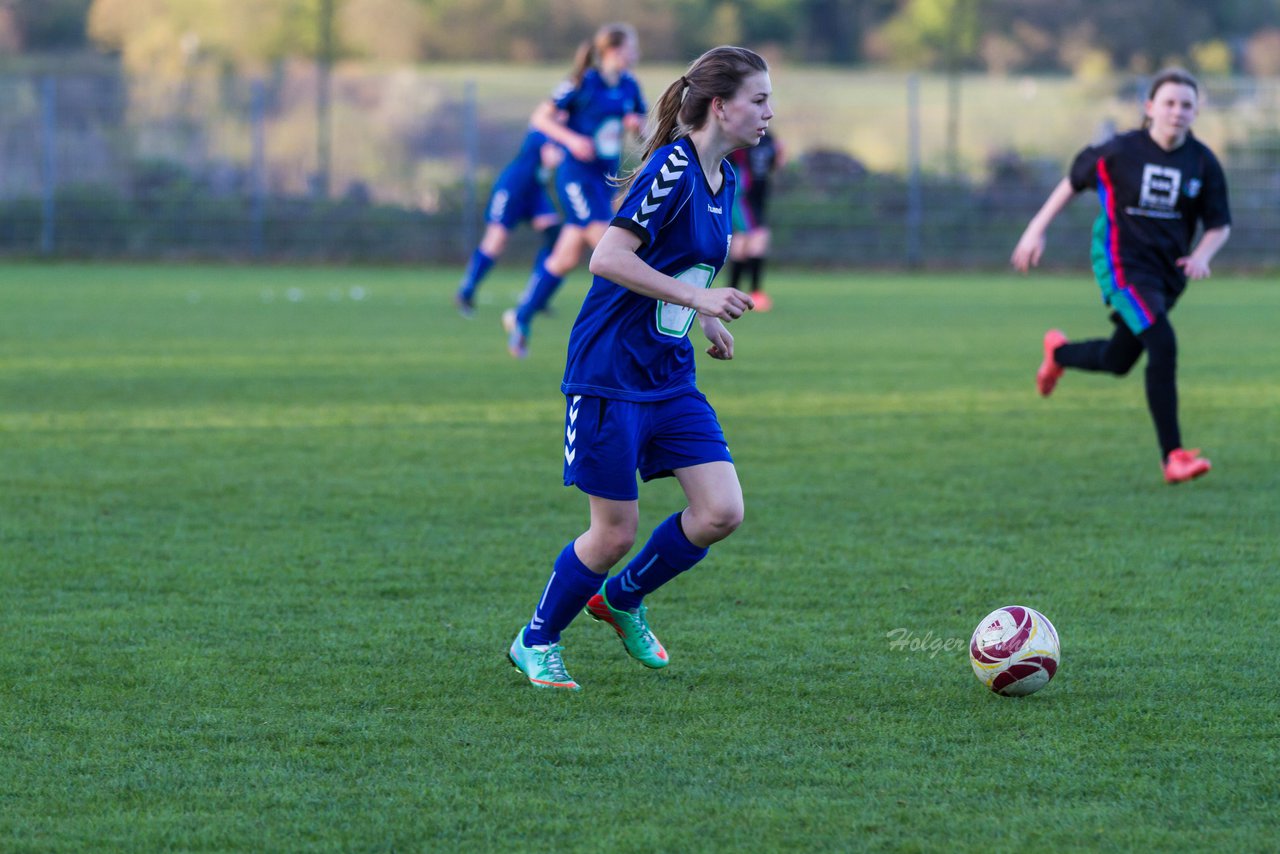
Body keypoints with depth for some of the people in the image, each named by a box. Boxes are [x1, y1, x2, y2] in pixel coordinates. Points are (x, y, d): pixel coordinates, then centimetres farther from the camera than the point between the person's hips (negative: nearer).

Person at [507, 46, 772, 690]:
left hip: (671, 381, 8)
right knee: (616, 533, -2)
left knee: (721, 512, -2)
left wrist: (707, 318, 15)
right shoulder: (672, 168, -19)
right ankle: (535, 642, 21)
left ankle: (621, 599, 23)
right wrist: (696, 298, -26)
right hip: (611, 376, -8)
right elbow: (608, 258, -24)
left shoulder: (722, 179, 9)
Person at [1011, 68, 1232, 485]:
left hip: (1168, 273, 5)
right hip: (1123, 264, -5)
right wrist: (1037, 229, 5)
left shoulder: (1202, 162, -4)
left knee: (1118, 362, 19)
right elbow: (1074, 180, 5)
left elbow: (1219, 225, 3)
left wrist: (1201, 255, -17)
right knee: (1163, 345, -24)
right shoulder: (1121, 152, -11)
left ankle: (1059, 352, 54)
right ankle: (1173, 457, -22)